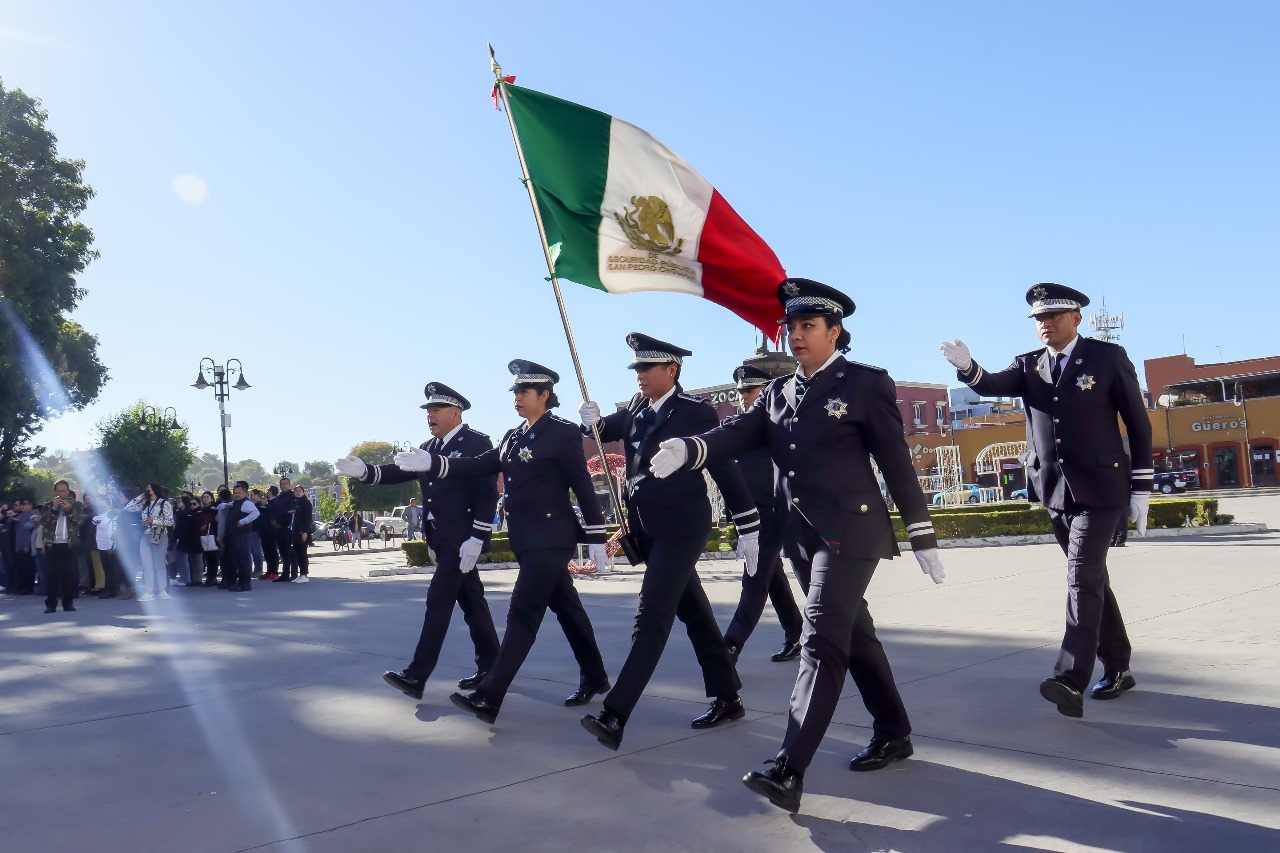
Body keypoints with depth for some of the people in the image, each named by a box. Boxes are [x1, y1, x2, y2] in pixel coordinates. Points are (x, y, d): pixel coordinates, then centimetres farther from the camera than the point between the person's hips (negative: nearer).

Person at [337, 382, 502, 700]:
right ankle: (489, 667, 20)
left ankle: (417, 675, -6)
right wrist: (364, 471, -14)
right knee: (470, 600, 12)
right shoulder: (429, 448, 13)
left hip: (462, 538, -8)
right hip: (442, 537, 8)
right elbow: (401, 471, 2)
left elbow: (488, 494, -15)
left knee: (439, 599, -9)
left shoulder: (478, 443, -10)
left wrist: (476, 539, -21)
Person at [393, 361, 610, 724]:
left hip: (550, 539, -8)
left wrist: (596, 537, -10)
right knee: (567, 609, 16)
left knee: (523, 614, -9)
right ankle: (594, 677, 29)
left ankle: (488, 698, -9)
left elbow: (584, 487, -10)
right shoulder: (513, 437, 13)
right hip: (528, 540, 8)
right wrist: (431, 462, -8)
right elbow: (479, 466, 5)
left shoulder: (563, 432, -9)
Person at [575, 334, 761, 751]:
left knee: (651, 616, -11)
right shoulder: (636, 409, 8)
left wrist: (748, 530, -6)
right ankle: (727, 698, 26)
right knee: (694, 612, 14)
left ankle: (615, 716, -12)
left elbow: (726, 469, -7)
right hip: (648, 529, 7)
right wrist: (592, 420, -9)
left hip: (682, 528, -7)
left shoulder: (697, 412, -10)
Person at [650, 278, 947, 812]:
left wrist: (922, 536, -2)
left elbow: (897, 462, -4)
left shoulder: (866, 384, -4)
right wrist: (688, 449, -25)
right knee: (854, 635, 17)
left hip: (848, 533, -6)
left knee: (821, 642, -12)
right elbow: (737, 435, -4)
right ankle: (892, 735, 33)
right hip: (802, 537, 6)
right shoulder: (777, 394, 11)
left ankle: (788, 770, -14)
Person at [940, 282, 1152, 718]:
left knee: (1083, 576, -15)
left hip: (1100, 489, -5)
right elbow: (992, 385, -12)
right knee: (1090, 579, 13)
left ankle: (1071, 681, -20)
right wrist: (967, 367, -35)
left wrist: (1141, 489, -4)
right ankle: (1117, 669, 26)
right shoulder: (1029, 365, 7)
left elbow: (1139, 424, -1)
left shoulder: (1109, 357, -3)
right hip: (1056, 491, 5)